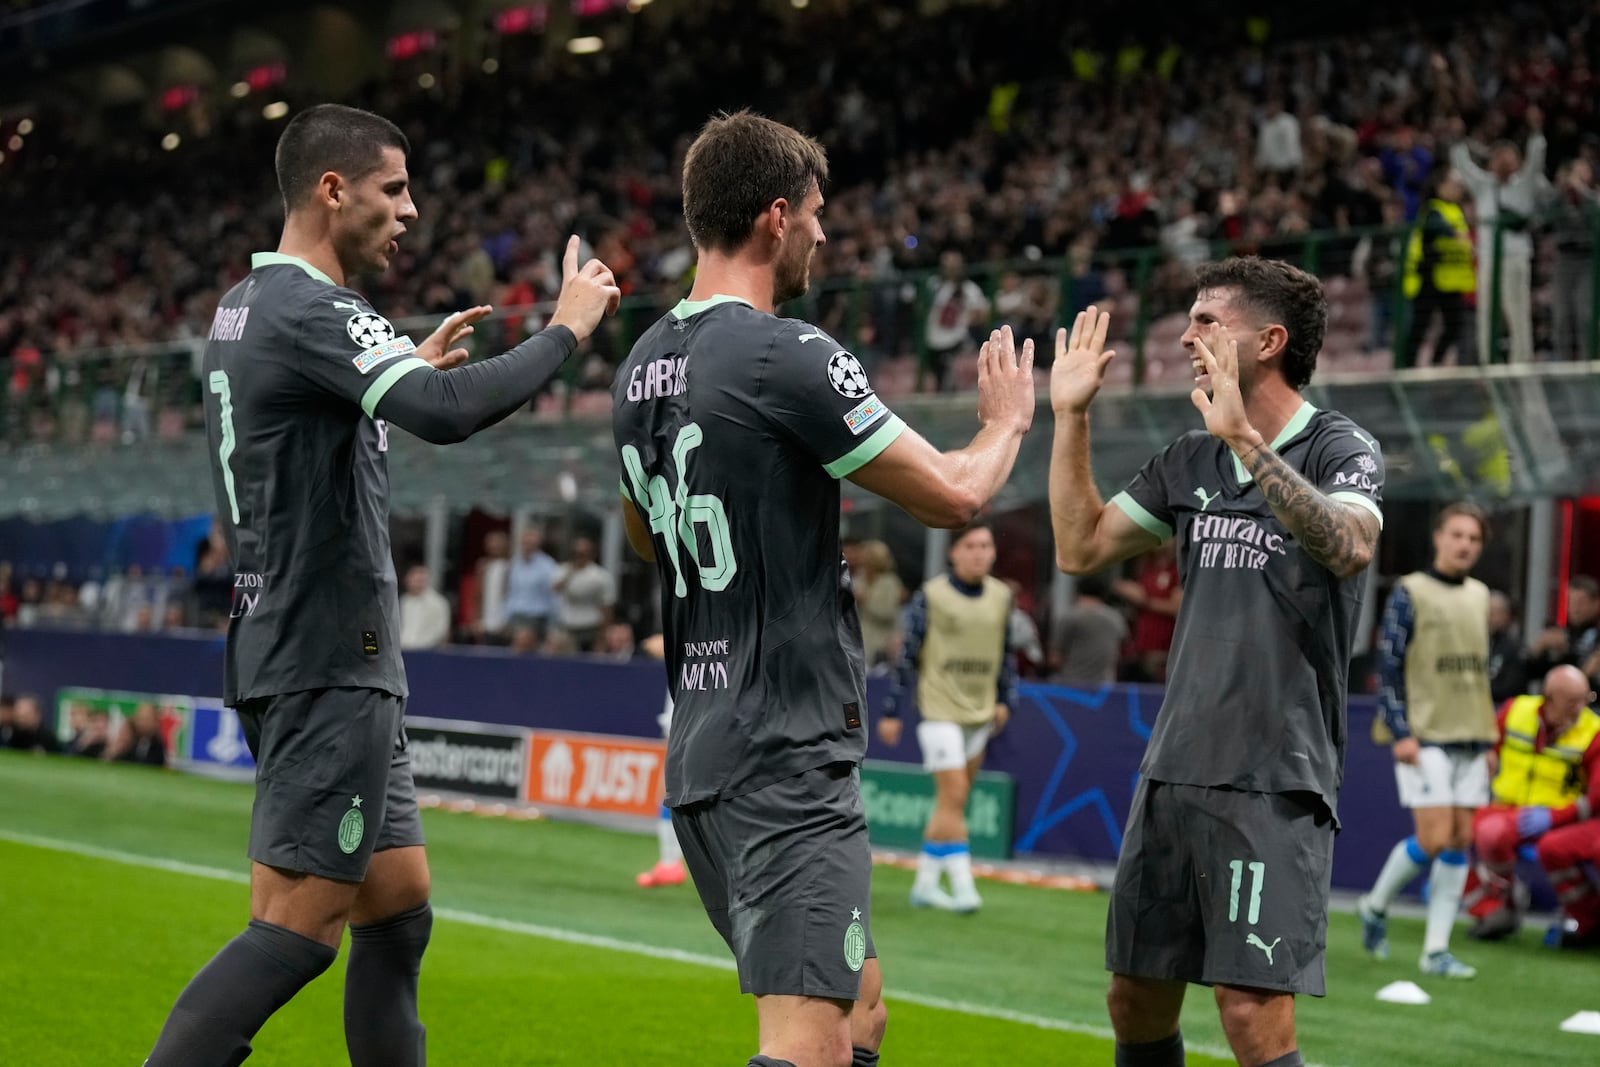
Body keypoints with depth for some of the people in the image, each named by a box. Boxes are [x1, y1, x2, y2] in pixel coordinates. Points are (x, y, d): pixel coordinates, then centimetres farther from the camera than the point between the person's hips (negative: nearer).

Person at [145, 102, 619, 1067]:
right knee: (297, 931, -10)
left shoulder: (246, 305, 15)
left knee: (399, 910, 14)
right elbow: (449, 412, -31)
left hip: (298, 653, 10)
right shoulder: (308, 310, -16)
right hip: (329, 665, -10)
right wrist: (566, 329, -18)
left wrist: (408, 369, 24)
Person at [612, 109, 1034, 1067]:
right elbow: (955, 494, -10)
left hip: (702, 747, 10)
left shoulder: (645, 366, 11)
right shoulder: (787, 355, -15)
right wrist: (1008, 420, 11)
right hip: (788, 753, -10)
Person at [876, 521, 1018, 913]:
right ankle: (963, 886, -13)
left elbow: (1007, 652, 18)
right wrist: (891, 711, -4)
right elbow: (907, 654, -4)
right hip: (939, 708, -5)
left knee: (953, 801, 8)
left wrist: (1005, 699, 10)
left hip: (980, 713, 5)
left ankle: (925, 883, 18)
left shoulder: (1001, 596, 7)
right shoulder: (930, 595, -7)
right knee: (953, 794, -13)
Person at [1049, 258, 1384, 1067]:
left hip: (1274, 784, -6)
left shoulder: (1341, 449, -5)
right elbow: (1081, 548, 17)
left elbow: (1349, 546, -26)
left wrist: (1247, 440, -32)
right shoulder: (1190, 460, 14)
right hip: (1172, 771, 7)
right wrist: (1070, 417, 12)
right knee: (1135, 1001, 10)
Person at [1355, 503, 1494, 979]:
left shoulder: (1479, 595, 14)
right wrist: (1401, 733, -14)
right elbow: (1388, 664, -7)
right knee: (1434, 838, -12)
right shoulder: (1410, 592, -5)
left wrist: (1487, 737, 16)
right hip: (1425, 738, -6)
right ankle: (1375, 906, 13)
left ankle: (1436, 949, 6)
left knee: (1461, 839, 2)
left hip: (1470, 739, 6)